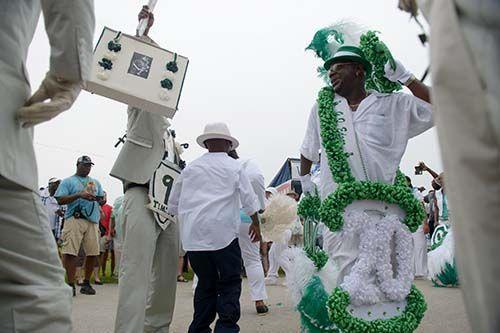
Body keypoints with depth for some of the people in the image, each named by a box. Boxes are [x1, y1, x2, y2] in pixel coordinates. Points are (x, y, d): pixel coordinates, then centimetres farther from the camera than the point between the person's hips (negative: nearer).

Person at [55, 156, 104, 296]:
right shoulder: (68, 181, 10)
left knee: (93, 253, 1)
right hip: (75, 219, -4)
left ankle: (86, 283, 14)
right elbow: (60, 200, -1)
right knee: (70, 252, -11)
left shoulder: (96, 182, 24)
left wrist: (100, 199, -2)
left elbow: (102, 199, 22)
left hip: (93, 220, 4)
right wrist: (79, 195, -13)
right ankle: (71, 284, -4)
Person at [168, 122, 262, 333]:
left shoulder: (190, 168, 12)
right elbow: (249, 200, 6)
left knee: (205, 284, 14)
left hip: (193, 236, 4)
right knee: (230, 282, 6)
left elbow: (173, 205, 17)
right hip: (223, 234, -4)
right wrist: (256, 224, 21)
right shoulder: (234, 167, 4)